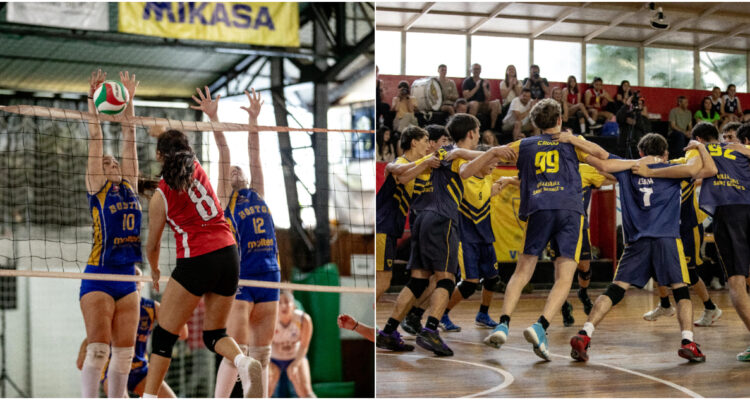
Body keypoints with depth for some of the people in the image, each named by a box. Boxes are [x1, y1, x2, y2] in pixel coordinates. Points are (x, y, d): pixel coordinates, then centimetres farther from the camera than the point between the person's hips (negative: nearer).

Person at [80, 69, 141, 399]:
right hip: (98, 276, -5)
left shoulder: (130, 187, 14)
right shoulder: (96, 189, 2)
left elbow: (129, 138, 12)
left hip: (127, 278, 5)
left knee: (125, 351, 4)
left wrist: (128, 102, 11)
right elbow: (95, 142, -3)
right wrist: (93, 101, -7)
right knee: (98, 348, -13)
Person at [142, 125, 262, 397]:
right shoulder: (198, 170, 9)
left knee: (164, 335, 7)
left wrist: (154, 270, 29)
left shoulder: (160, 196, -1)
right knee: (214, 334, 15)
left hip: (196, 261, -5)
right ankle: (244, 362, -15)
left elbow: (153, 245, 11)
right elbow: (186, 155, 35)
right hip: (229, 255, 5)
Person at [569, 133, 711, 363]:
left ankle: (584, 334, -14)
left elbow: (598, 162, 4)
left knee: (615, 290, -1)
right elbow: (695, 169, -5)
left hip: (637, 241, 1)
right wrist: (699, 146, 14)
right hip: (667, 238, -1)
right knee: (681, 291, 6)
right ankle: (687, 341, -10)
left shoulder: (628, 169, 14)